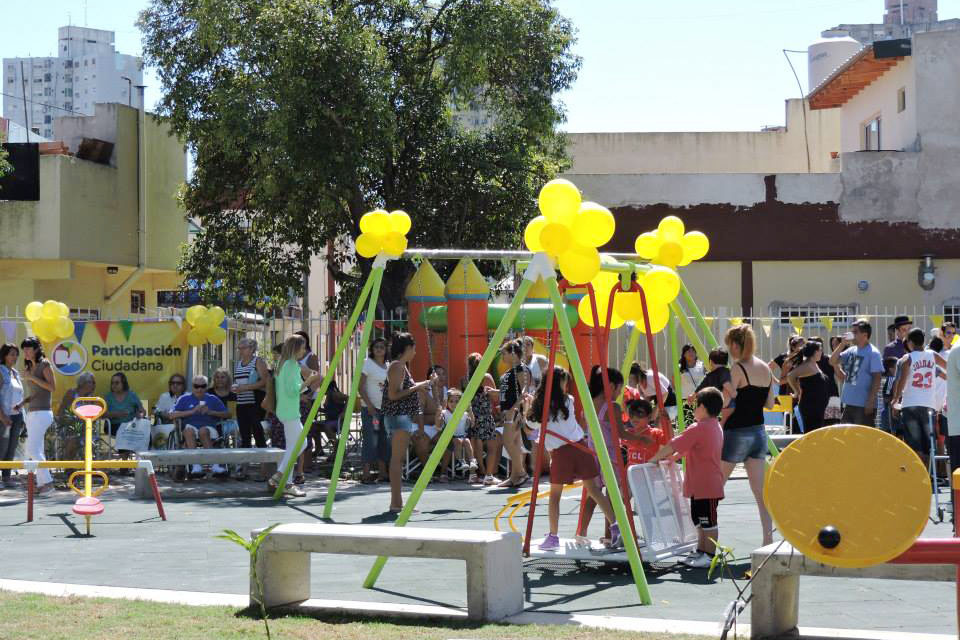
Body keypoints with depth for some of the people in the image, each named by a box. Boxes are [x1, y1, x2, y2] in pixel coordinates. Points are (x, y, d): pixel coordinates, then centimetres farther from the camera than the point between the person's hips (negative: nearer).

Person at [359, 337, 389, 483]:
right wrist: (369, 405, -17)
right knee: (370, 440, -8)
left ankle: (382, 472, 14)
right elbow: (360, 387, -9)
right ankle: (366, 474, -5)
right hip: (370, 408, -6)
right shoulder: (367, 363, -5)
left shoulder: (388, 366, 14)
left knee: (383, 440, 8)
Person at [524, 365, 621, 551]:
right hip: (579, 447, 1)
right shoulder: (568, 401, 5)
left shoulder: (539, 405, 1)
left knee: (555, 495, 10)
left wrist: (527, 408, 29)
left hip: (559, 452, -1)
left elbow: (532, 423, 15)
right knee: (593, 489, 2)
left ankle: (553, 536, 8)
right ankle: (614, 525, -6)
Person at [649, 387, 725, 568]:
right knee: (700, 519, 18)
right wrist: (673, 457, 17)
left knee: (708, 521, -4)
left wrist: (656, 458, -6)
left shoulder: (697, 429, -18)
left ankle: (710, 555, 1)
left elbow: (674, 446, -16)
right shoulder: (716, 427, 12)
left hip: (704, 486, -10)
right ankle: (701, 552, 26)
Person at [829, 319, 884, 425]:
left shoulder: (873, 353, -11)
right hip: (849, 403, 8)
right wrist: (842, 344, 0)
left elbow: (877, 379, -15)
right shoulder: (851, 351, 11)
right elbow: (832, 361, 11)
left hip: (864, 405, -8)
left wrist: (871, 401, -19)